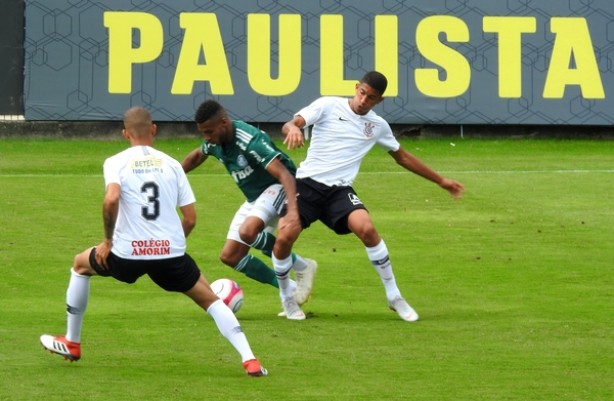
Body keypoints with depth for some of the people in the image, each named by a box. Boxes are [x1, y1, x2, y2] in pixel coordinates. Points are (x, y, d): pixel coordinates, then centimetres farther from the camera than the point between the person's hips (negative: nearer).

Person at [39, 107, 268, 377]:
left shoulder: (116, 162, 2)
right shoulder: (171, 164, 10)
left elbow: (111, 199, -18)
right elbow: (190, 219, 7)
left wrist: (108, 240, -4)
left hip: (128, 253, -1)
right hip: (171, 253, 1)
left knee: (81, 265, 28)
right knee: (210, 300, 15)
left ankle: (71, 344, 34)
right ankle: (249, 360, -4)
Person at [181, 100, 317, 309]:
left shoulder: (250, 141, -31)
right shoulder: (214, 142, -6)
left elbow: (284, 174, -38)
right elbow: (196, 156, 20)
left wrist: (293, 210, -51)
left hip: (277, 188, -9)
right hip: (254, 197, 9)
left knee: (248, 231, -35)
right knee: (229, 256, 0)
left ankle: (302, 267, -13)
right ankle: (291, 290, 7)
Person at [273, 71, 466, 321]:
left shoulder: (378, 126, 12)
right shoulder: (328, 106, 1)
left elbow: (402, 157, 27)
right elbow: (289, 125, -10)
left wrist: (441, 181, 30)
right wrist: (293, 129, -37)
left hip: (339, 190, 2)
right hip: (307, 184, -2)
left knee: (366, 228, -27)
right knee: (284, 237, -21)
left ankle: (394, 297, -11)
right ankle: (286, 298, 8)